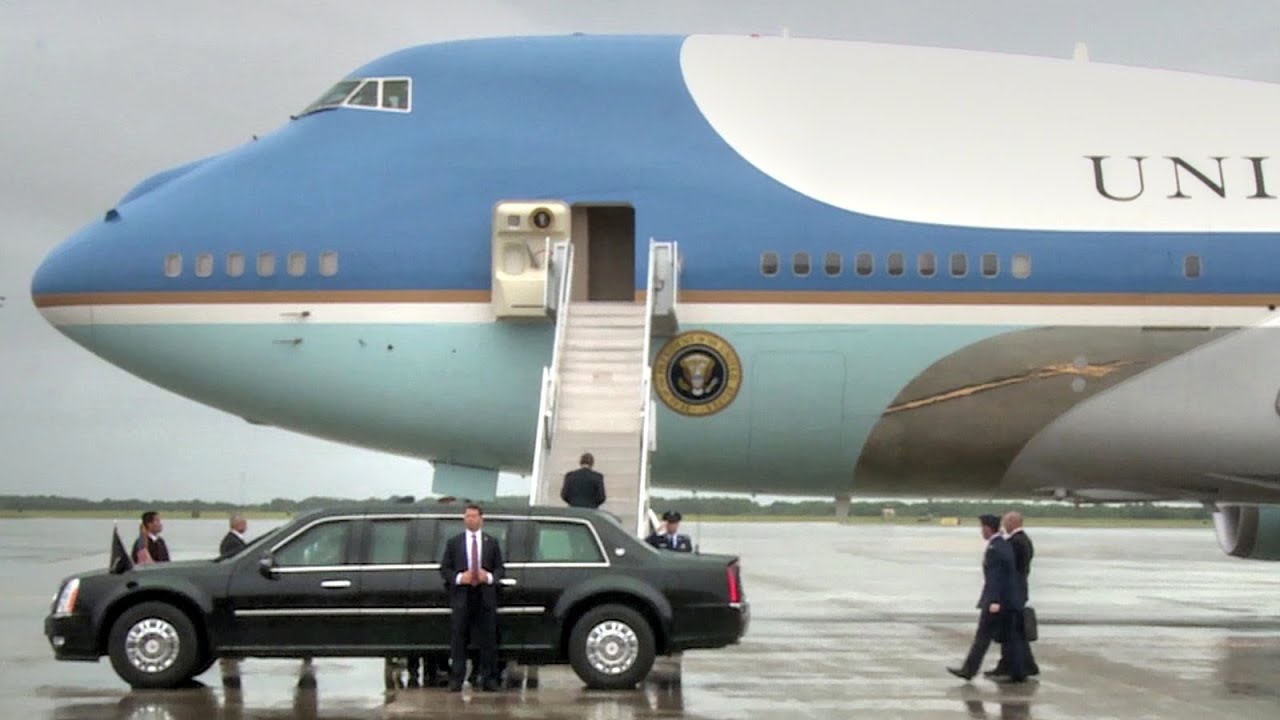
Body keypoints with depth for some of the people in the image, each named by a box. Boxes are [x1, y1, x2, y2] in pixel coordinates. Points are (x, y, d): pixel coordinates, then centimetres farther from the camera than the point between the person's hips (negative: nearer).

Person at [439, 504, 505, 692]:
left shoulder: (492, 542, 12)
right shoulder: (453, 542, 9)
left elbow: (500, 568, 11)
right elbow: (444, 569, 7)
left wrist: (490, 577, -10)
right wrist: (459, 578, -11)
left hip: (485, 597, 1)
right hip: (461, 596, -1)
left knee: (487, 640, 2)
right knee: (458, 640, -2)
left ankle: (487, 679, 8)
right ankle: (456, 680, 1)